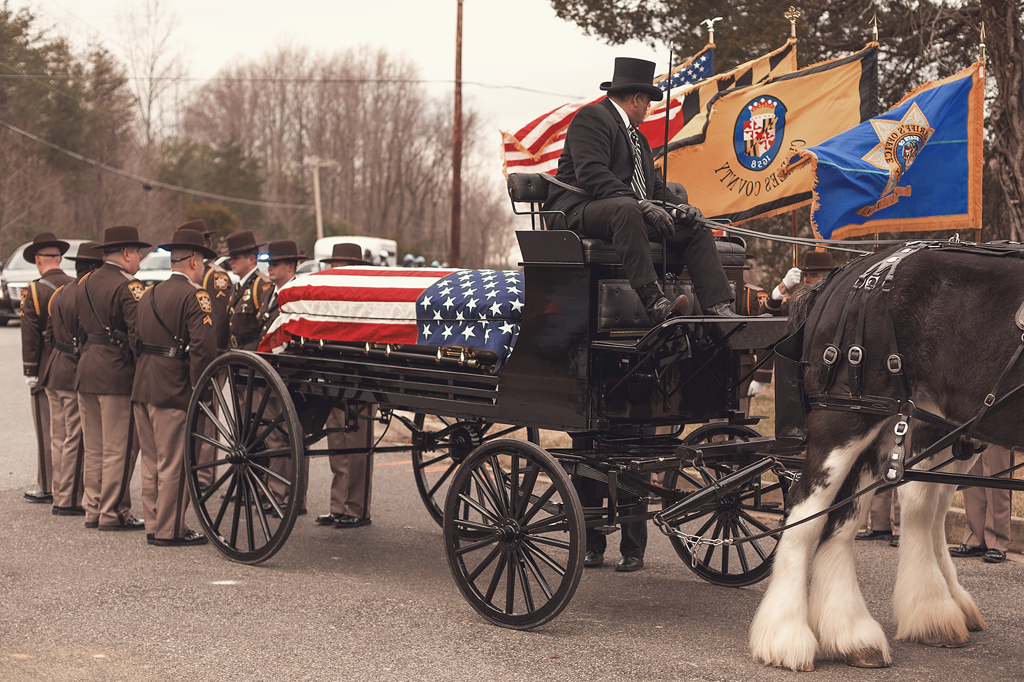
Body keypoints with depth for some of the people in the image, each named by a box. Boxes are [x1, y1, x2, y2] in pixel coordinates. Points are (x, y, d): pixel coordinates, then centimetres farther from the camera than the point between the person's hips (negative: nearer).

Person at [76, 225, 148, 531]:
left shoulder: (85, 284, 14)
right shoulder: (128, 287, -13)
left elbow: (77, 328, 18)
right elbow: (139, 334, -19)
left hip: (85, 372, 8)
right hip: (118, 373, -8)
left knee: (94, 447, 14)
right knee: (119, 448, -1)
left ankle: (93, 509, 20)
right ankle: (113, 513, 3)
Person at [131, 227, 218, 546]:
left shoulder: (149, 294, 16)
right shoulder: (195, 296, -10)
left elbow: (136, 340, 17)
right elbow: (203, 347, -20)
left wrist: (146, 374, 18)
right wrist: (200, 388, -13)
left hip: (142, 387, 8)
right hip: (174, 389, -8)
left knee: (152, 460, 14)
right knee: (174, 461, -2)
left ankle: (154, 525, 20)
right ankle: (170, 530, 2)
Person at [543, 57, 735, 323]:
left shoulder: (637, 138, 29)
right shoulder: (592, 117, -3)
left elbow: (654, 185, 24)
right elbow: (591, 174, -18)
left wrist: (680, 206, 1)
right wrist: (641, 204, -26)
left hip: (633, 212, 9)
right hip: (578, 209, -9)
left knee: (694, 226, -3)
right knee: (625, 208, -40)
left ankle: (718, 308, -17)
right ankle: (654, 303, -47)